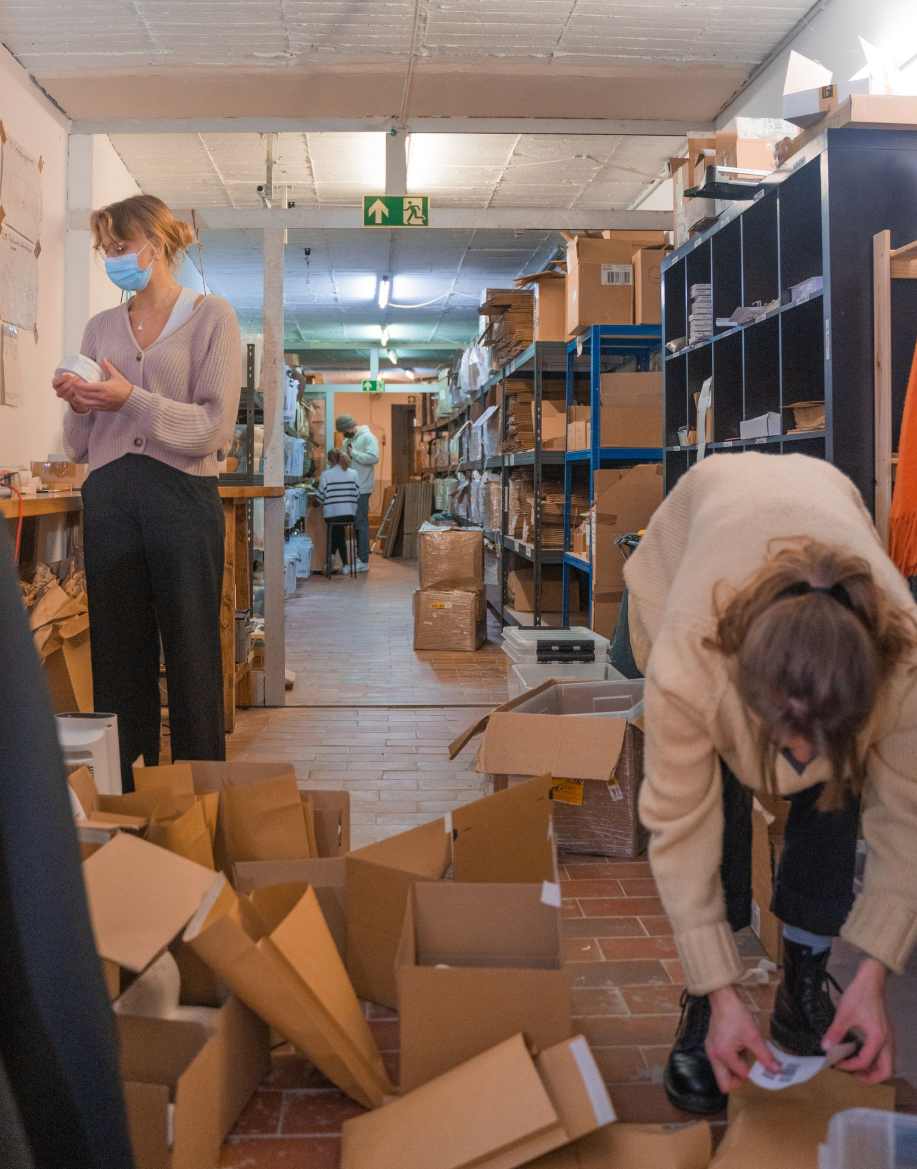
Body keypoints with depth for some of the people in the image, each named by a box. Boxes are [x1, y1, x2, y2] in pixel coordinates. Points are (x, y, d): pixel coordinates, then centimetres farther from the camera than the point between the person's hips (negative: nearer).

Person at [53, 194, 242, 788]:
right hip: (108, 498, 4)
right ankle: (123, 791, 15)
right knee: (117, 653, 5)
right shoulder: (100, 328, 17)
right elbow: (80, 445, 18)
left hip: (183, 495, -4)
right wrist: (78, 406, -3)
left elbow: (215, 428, -7)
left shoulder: (211, 316, 4)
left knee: (192, 655, -2)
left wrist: (131, 400, -15)